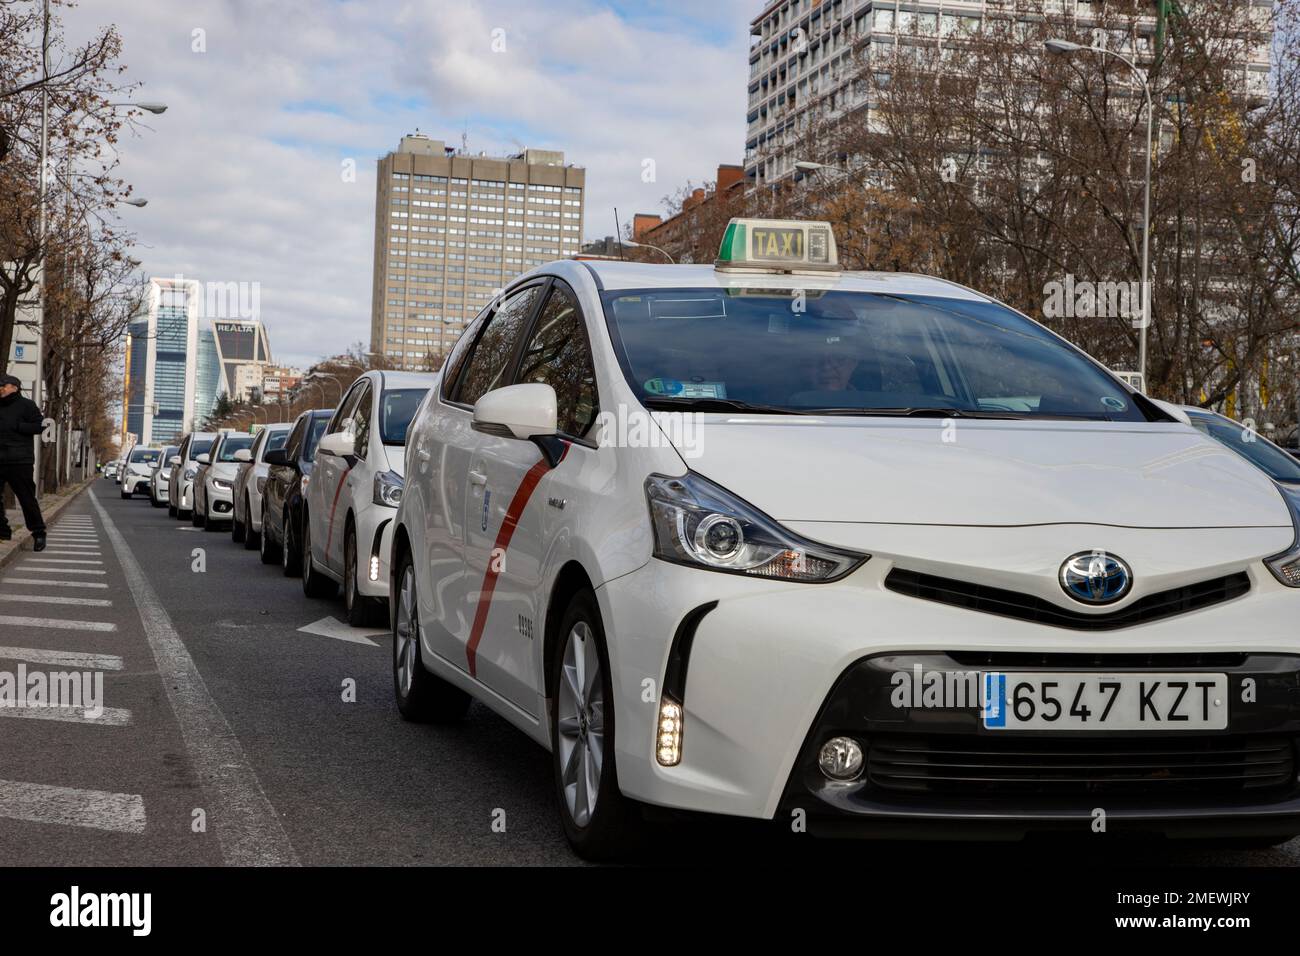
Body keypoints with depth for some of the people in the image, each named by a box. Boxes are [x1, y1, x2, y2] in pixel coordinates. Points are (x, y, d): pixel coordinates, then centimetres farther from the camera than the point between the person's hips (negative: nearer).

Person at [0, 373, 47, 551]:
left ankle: (38, 533, 8)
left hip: (20, 461, -6)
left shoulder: (26, 405, 0)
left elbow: (40, 426, -8)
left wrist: (16, 426, -14)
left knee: (27, 498, -2)